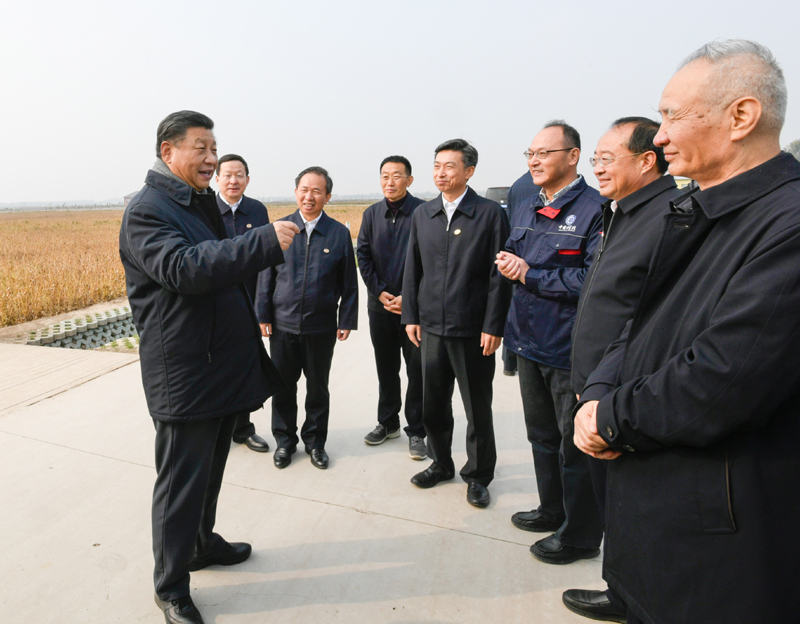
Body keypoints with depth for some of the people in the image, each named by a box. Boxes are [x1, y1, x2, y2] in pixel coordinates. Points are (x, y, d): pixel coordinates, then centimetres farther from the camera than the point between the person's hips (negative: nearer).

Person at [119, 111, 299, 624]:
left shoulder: (203, 203, 16)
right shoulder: (147, 210, -14)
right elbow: (185, 269, -30)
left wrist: (249, 318, 16)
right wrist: (266, 242, -33)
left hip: (225, 365, 9)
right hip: (185, 374, -9)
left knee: (210, 470, 22)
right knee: (182, 480, 4)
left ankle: (203, 543, 42)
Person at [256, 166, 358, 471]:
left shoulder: (339, 233, -1)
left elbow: (349, 283, 2)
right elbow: (266, 275, 4)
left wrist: (347, 320, -1)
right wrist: (263, 314, 1)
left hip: (321, 327, -1)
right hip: (283, 323, 1)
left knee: (318, 388, 13)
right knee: (283, 386, 12)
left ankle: (315, 441, 30)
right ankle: (284, 440, 30)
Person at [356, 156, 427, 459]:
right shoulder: (371, 214, 8)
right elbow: (363, 256, 7)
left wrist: (408, 297, -13)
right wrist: (381, 293, -4)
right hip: (380, 305, 4)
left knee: (417, 371, 3)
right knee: (386, 369, 15)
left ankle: (416, 431, 17)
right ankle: (388, 422, 31)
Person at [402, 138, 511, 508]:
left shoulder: (490, 214, -6)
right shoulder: (422, 215, 8)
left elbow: (499, 275, -8)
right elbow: (412, 269, 10)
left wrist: (493, 326, -12)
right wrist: (410, 316, 5)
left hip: (473, 331, -4)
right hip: (432, 328, 4)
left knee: (478, 408, 8)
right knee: (433, 404, 15)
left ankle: (478, 475, 28)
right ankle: (441, 464, 36)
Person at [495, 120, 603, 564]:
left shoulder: (594, 208, -14)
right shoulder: (526, 210, 13)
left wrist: (531, 276, -19)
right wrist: (510, 265, -3)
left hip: (569, 347, -8)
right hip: (529, 343, 8)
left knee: (575, 445, 6)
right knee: (541, 435, 21)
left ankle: (580, 535, 25)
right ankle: (552, 510, 41)